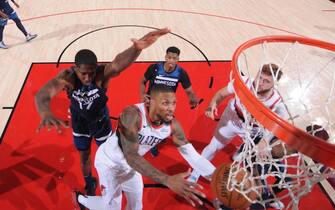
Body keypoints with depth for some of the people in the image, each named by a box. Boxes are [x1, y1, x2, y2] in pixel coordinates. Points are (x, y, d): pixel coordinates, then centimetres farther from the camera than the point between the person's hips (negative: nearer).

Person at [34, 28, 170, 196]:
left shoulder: (102, 73, -34)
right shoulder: (67, 77, -30)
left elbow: (119, 63, -57)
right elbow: (42, 95, -43)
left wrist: (136, 48, -81)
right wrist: (46, 114, -68)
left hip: (101, 122, -1)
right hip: (80, 124, 1)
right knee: (84, 156, 22)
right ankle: (89, 184, 52)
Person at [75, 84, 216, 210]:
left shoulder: (172, 124, -21)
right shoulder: (132, 115, -38)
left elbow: (191, 154, -14)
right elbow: (131, 156, -43)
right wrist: (167, 180, -53)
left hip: (130, 164, 6)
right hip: (109, 160, -5)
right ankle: (80, 199, 33)